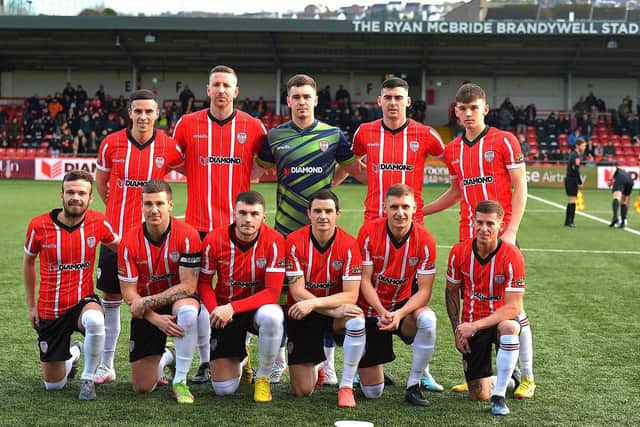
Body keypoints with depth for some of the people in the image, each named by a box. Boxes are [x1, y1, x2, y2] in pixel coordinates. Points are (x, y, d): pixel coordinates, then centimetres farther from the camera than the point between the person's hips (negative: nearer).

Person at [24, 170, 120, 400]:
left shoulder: (98, 222, -9)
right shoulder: (39, 225, -11)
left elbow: (120, 247, 11)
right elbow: (28, 262, 7)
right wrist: (31, 306, 9)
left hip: (83, 302, -1)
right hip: (49, 311, 1)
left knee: (95, 319, -40)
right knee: (53, 385, 7)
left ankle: (88, 378, -15)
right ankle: (73, 354, 42)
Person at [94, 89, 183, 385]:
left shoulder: (168, 147, -4)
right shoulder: (111, 144, -3)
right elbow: (100, 181, 13)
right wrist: (118, 209, 12)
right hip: (115, 233, 1)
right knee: (111, 299, 6)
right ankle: (106, 366, 17)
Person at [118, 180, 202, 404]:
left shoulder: (187, 235, -18)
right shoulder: (129, 242, -13)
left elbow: (188, 286, -19)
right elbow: (129, 293, -10)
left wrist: (146, 302, -23)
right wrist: (156, 319, -24)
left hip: (178, 299, -2)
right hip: (146, 311, 2)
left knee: (187, 311, -41)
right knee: (142, 387, -1)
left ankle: (180, 381, -22)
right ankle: (165, 358, 36)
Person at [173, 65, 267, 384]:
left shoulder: (253, 126, 3)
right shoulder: (188, 124, 4)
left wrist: (247, 178, 4)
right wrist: (198, 177, 8)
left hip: (238, 224, -1)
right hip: (198, 223, 1)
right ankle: (205, 362, 14)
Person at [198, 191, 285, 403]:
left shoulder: (273, 241, -18)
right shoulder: (214, 240, -13)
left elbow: (273, 292, -21)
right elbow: (204, 282, -2)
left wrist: (232, 308, -31)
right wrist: (214, 310, -22)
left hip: (258, 308, -1)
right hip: (225, 314, 1)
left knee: (271, 316, -40)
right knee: (223, 389, -5)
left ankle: (263, 378, -12)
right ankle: (240, 355, 34)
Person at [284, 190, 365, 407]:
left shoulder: (349, 245, -13)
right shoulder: (294, 241, -13)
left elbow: (351, 295, -17)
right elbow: (297, 292, -16)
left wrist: (314, 302, -31)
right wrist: (334, 310, -28)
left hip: (336, 311, 0)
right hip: (302, 315, 0)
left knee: (357, 319, -37)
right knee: (302, 391, -4)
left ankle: (346, 386, -18)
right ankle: (316, 364, 34)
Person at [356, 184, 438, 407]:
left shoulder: (425, 240, -14)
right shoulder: (369, 232, -15)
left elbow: (424, 290, -15)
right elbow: (364, 280, -13)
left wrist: (399, 314, -31)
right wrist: (382, 311, -28)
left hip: (403, 306, 1)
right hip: (370, 310, -1)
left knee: (428, 319, -36)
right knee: (372, 392, -2)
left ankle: (413, 386, -17)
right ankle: (373, 370, 38)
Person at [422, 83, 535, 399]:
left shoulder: (504, 141, -3)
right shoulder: (452, 150, 11)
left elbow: (520, 187, -5)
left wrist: (511, 231, -14)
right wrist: (419, 211, 21)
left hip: (501, 235, -5)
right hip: (468, 238, 5)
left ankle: (527, 377, 6)